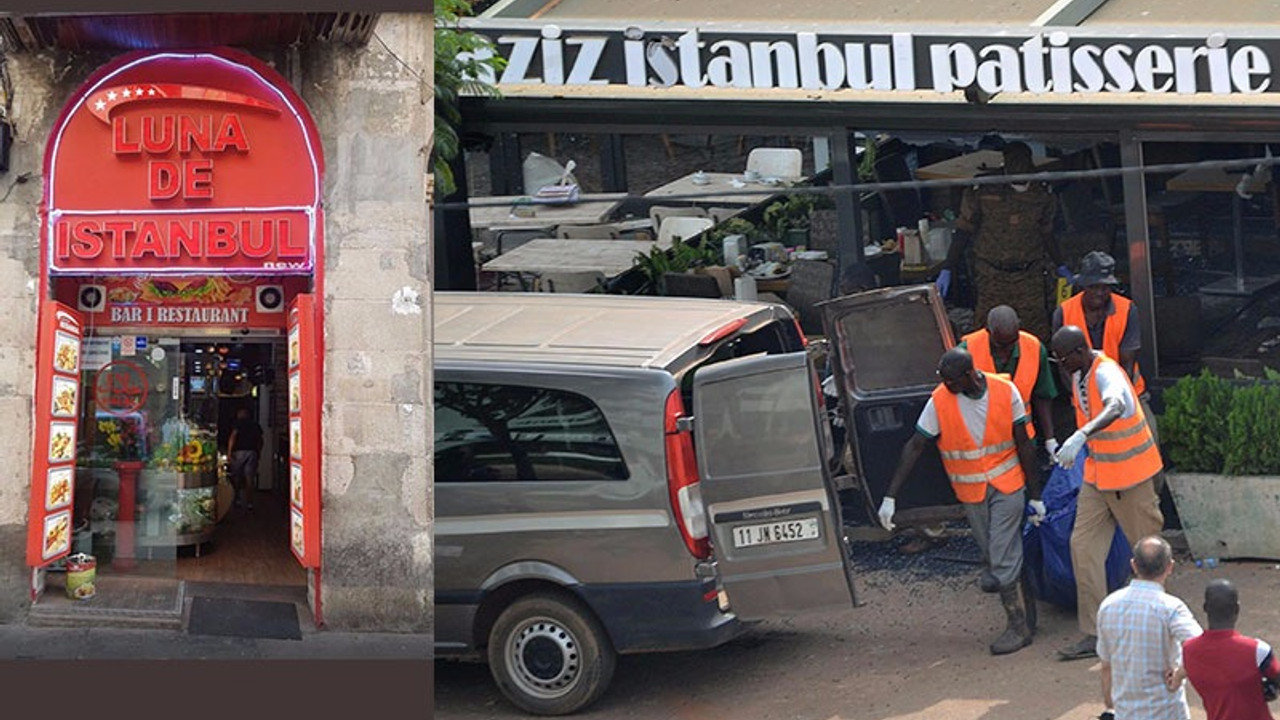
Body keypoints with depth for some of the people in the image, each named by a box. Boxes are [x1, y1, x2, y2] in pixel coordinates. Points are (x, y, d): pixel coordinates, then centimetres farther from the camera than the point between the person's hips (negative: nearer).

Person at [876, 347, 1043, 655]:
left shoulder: (1005, 392, -11)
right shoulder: (939, 401, -12)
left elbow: (1024, 444, -3)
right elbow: (914, 447, -10)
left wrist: (1035, 495, 1)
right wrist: (890, 496, -14)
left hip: (1007, 485, -2)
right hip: (970, 492, 2)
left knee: (1002, 556, -7)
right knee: (991, 554, 10)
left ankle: (1018, 627, 6)